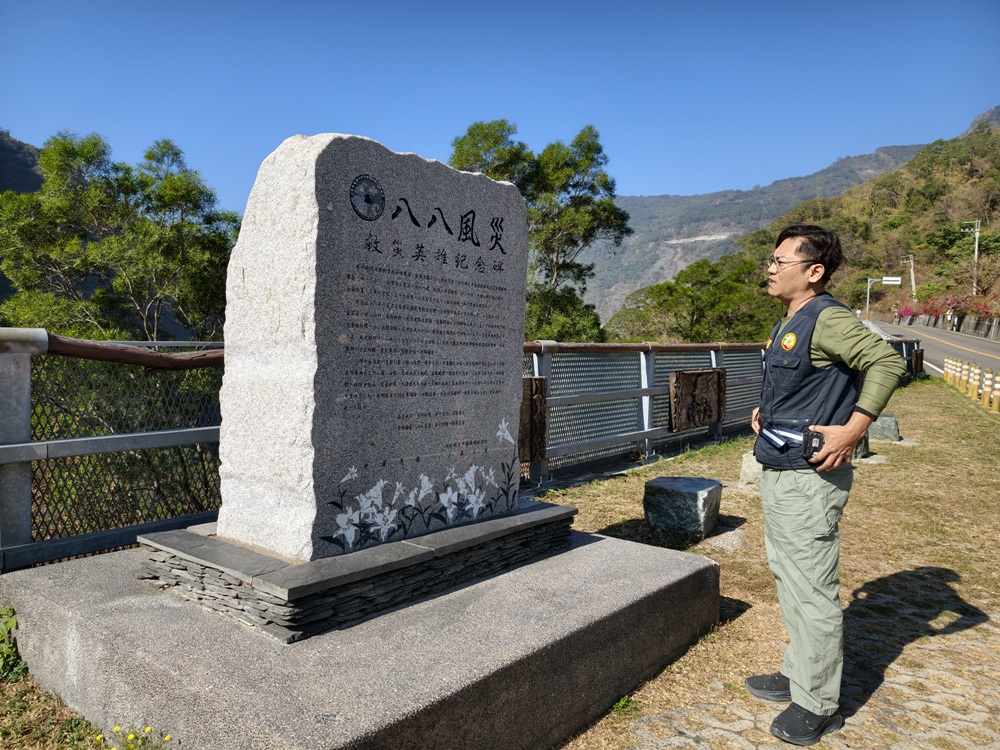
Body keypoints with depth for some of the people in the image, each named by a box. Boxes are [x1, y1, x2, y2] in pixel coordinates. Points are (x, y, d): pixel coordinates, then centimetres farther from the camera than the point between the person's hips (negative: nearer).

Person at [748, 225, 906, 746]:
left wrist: (851, 432, -28)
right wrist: (766, 412, 15)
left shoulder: (826, 318, -16)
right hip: (779, 473, 10)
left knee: (812, 590, 1)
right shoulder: (789, 324, 13)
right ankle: (798, 674, 36)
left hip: (809, 478, -10)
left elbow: (888, 362, -28)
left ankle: (819, 705, 17)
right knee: (788, 578, 20)